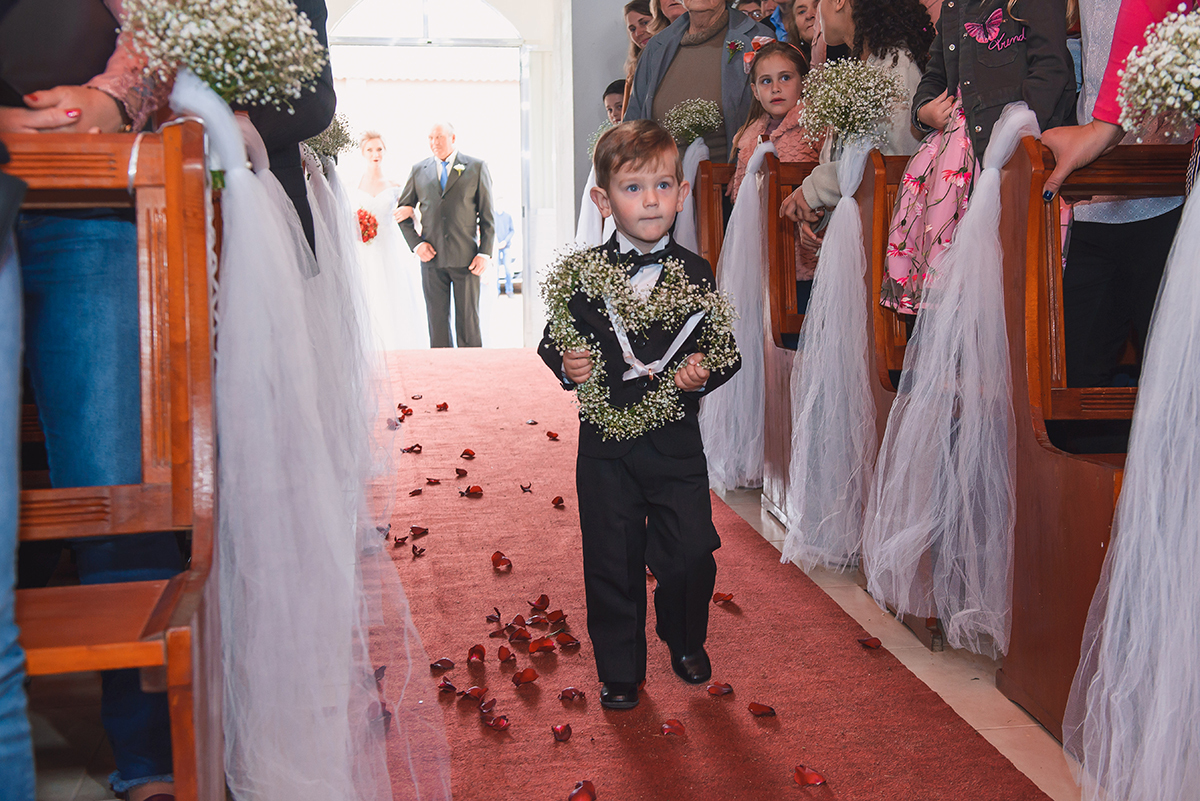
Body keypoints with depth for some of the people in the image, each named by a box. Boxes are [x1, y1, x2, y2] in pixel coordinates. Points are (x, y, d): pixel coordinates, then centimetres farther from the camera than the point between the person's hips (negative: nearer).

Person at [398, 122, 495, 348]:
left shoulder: (476, 168, 5)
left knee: (468, 321, 2)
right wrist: (415, 243, 1)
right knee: (437, 322, 6)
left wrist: (485, 253, -6)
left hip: (466, 258, -2)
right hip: (432, 257, 2)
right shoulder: (419, 171, 10)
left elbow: (487, 215, 2)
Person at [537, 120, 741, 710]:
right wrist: (566, 366, -15)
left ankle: (684, 640, 33)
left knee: (693, 552, 0)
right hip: (607, 444, 0)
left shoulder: (695, 273, 0)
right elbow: (553, 340, 6)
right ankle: (619, 668, 29)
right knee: (612, 560, 8)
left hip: (677, 440, 0)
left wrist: (704, 373, -16)